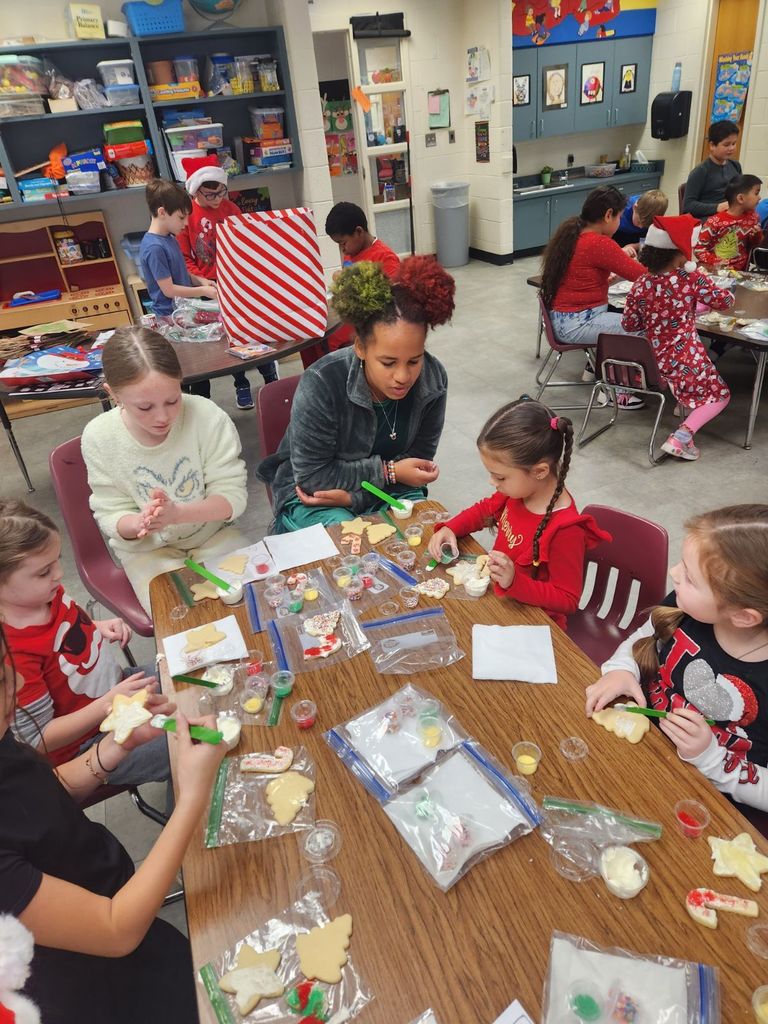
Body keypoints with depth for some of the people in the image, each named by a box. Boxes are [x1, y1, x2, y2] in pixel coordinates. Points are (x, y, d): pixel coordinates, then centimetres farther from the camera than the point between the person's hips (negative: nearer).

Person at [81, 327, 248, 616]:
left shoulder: (207, 416, -21)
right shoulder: (98, 437, -16)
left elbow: (233, 497, -16)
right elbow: (110, 516, -7)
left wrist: (177, 513, -34)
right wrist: (138, 523, -32)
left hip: (213, 534, 1)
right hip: (147, 548, 0)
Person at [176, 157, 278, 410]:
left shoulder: (230, 208, 3)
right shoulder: (185, 215, -7)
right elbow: (183, 258, -6)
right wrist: (203, 283, -18)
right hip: (209, 286, -2)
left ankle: (271, 378, 18)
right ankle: (241, 385, 20)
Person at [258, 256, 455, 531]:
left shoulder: (433, 380, -14)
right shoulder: (321, 384, -26)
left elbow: (418, 460, -5)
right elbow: (311, 476, -18)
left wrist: (353, 496, -18)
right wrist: (389, 470, -20)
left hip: (389, 489, 4)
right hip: (311, 497, -3)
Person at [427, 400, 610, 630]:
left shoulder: (565, 530, -30)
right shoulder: (518, 490, -8)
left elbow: (567, 600, -21)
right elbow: (485, 509, 13)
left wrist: (514, 582, -36)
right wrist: (449, 529, -5)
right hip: (500, 599, 7)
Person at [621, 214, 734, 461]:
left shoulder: (640, 286, -6)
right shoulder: (691, 278, -12)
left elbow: (629, 325, 3)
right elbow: (725, 301, 0)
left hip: (651, 360, 5)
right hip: (685, 361, -5)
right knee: (720, 394, 14)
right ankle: (681, 436, -7)